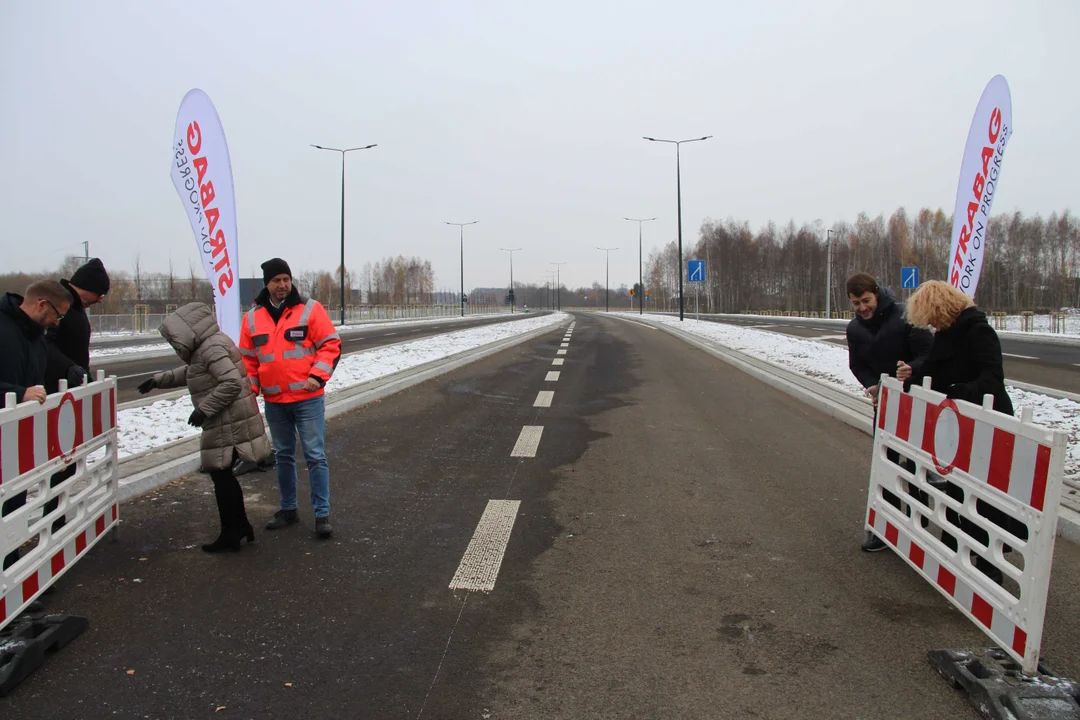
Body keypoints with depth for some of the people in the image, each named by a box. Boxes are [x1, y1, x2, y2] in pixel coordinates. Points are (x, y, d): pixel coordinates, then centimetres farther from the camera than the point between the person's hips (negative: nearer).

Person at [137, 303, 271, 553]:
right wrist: (159, 380, 28)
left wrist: (204, 409, -21)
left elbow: (232, 383, -27)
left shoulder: (212, 348, -18)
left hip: (229, 425, -10)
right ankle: (241, 526, 25)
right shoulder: (206, 347, 15)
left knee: (221, 476, 0)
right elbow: (189, 372, 32)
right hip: (225, 424, 10)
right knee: (223, 475, 16)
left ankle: (230, 534, 10)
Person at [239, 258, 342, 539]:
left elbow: (331, 345, -6)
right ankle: (288, 509, 30)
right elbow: (248, 358, 13)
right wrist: (250, 388, 3)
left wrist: (318, 375, -17)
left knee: (315, 455, -3)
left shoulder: (310, 309, -5)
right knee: (283, 455, 16)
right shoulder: (253, 317, 7)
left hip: (308, 398, -4)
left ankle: (322, 514, 4)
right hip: (274, 401, 4)